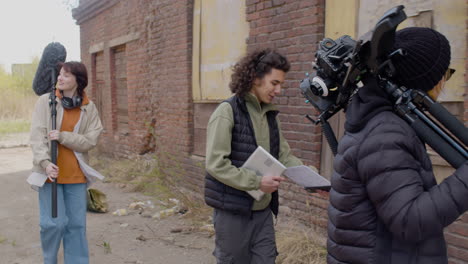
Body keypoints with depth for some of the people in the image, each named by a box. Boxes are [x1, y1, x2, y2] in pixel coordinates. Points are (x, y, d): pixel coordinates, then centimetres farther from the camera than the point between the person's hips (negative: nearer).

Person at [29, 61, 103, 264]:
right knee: (54, 222, -2)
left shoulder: (89, 108, 1)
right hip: (50, 171, -1)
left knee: (77, 224, 7)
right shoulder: (45, 101, -2)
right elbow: (37, 135, -9)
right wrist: (45, 162, -23)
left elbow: (90, 140, -5)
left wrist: (63, 136, -20)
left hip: (75, 173, 2)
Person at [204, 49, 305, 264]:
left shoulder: (271, 115, 9)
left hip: (263, 210, 6)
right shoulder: (227, 111, -14)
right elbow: (215, 164, -19)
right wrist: (256, 182, -23)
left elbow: (285, 157, 9)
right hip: (233, 209, -6)